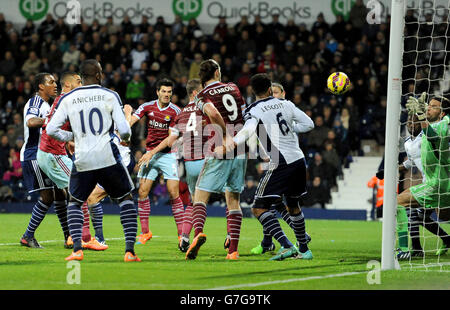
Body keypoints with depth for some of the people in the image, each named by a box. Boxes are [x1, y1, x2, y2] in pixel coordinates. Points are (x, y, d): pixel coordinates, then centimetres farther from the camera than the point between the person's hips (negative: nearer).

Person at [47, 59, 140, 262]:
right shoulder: (109, 96, -1)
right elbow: (124, 131, -7)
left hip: (82, 160, 1)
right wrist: (126, 137, 17)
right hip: (108, 156, -1)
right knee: (125, 199, 17)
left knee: (74, 202, 21)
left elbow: (51, 130, 1)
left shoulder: (67, 99, 4)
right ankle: (130, 251, 5)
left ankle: (77, 249, 2)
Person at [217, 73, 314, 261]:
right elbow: (309, 124, 15)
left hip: (281, 164, -7)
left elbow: (248, 129, -25)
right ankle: (304, 250, 31)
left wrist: (228, 146, -36)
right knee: (293, 206, 26)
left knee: (259, 208, -5)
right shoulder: (285, 104, 12)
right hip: (299, 160, 7)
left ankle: (286, 246, -20)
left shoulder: (253, 110, -4)